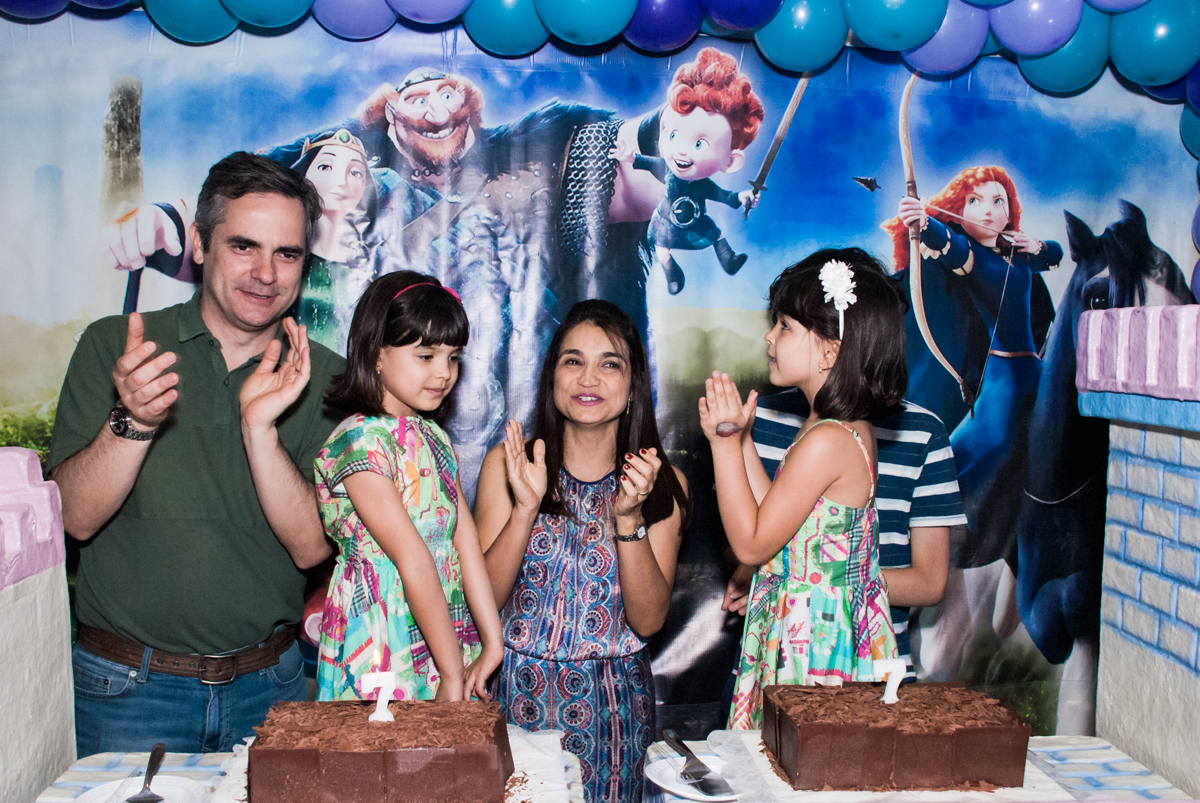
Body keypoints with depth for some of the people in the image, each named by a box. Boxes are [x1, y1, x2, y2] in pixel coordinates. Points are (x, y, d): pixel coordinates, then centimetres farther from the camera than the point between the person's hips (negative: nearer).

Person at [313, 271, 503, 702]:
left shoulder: (434, 437, 11)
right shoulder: (361, 440, -14)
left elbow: (466, 545, 4)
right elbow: (413, 561, -18)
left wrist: (492, 643, -1)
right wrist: (452, 673, -18)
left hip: (448, 642, 7)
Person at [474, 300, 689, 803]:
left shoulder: (663, 484, -4)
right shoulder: (507, 464, -5)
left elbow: (649, 620, -10)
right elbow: (484, 599, -9)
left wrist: (628, 517, -23)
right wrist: (526, 507, -22)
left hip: (615, 703, 1)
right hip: (519, 692, 0)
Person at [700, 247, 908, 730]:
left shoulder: (826, 442, -23)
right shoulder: (849, 428, 7)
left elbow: (751, 543, -16)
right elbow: (773, 517, 11)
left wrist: (725, 441, -14)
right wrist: (740, 438, 9)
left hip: (813, 648, -10)